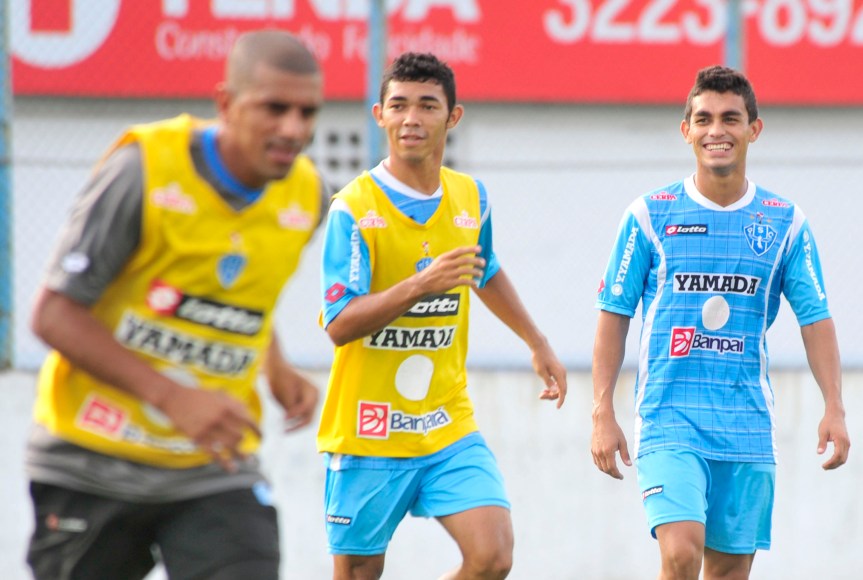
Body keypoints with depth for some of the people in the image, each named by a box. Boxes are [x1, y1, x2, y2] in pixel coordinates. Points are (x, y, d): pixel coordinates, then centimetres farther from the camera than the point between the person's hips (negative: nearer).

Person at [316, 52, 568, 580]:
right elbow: (339, 325, -20)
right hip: (367, 432, -4)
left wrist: (539, 345, 30)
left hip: (450, 428, 4)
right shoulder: (354, 209, -12)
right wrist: (420, 285, -31)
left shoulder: (471, 199, 5)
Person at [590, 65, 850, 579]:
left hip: (747, 428, 2)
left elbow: (816, 319, 8)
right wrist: (603, 415, -2)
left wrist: (835, 408, -3)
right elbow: (614, 317, 4)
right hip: (669, 418, -2)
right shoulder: (650, 215, 1)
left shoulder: (785, 223, 6)